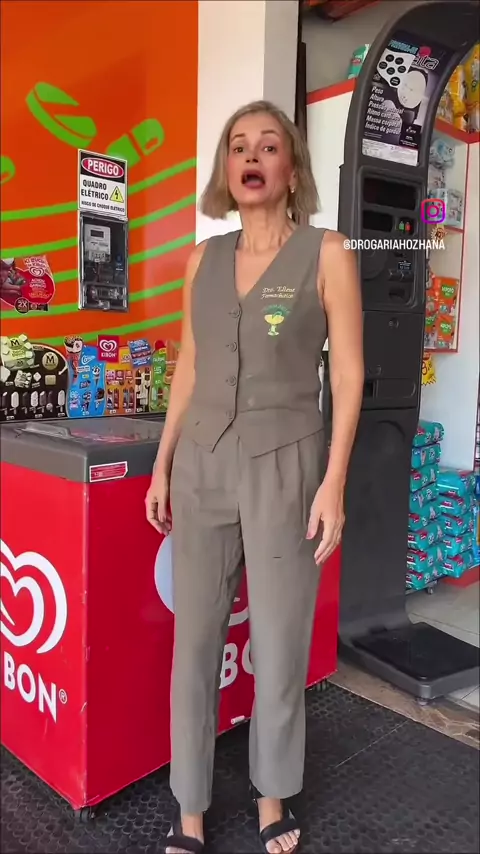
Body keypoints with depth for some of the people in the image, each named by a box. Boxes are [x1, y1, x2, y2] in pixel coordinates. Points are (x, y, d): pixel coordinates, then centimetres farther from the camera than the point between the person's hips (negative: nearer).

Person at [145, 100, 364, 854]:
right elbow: (189, 367, 13)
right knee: (195, 639, 8)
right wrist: (163, 464, 11)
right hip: (202, 466, 4)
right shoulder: (203, 258, 9)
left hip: (284, 467, -3)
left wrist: (334, 482, -11)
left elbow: (349, 373, -4)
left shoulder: (326, 254, -2)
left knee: (280, 642, 9)